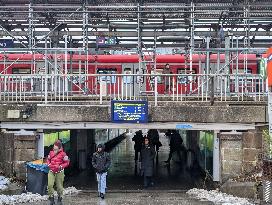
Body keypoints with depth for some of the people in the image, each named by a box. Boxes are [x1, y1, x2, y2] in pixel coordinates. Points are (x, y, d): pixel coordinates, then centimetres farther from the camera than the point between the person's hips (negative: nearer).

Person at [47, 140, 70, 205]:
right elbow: (48, 159, 20)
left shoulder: (63, 154, -8)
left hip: (59, 172, -3)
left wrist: (60, 166, -16)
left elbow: (67, 162, -4)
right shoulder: (51, 153, 4)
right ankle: (51, 199, -3)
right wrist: (49, 164, 0)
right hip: (51, 171, 3)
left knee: (59, 186, 6)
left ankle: (60, 199, 23)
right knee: (50, 185, -13)